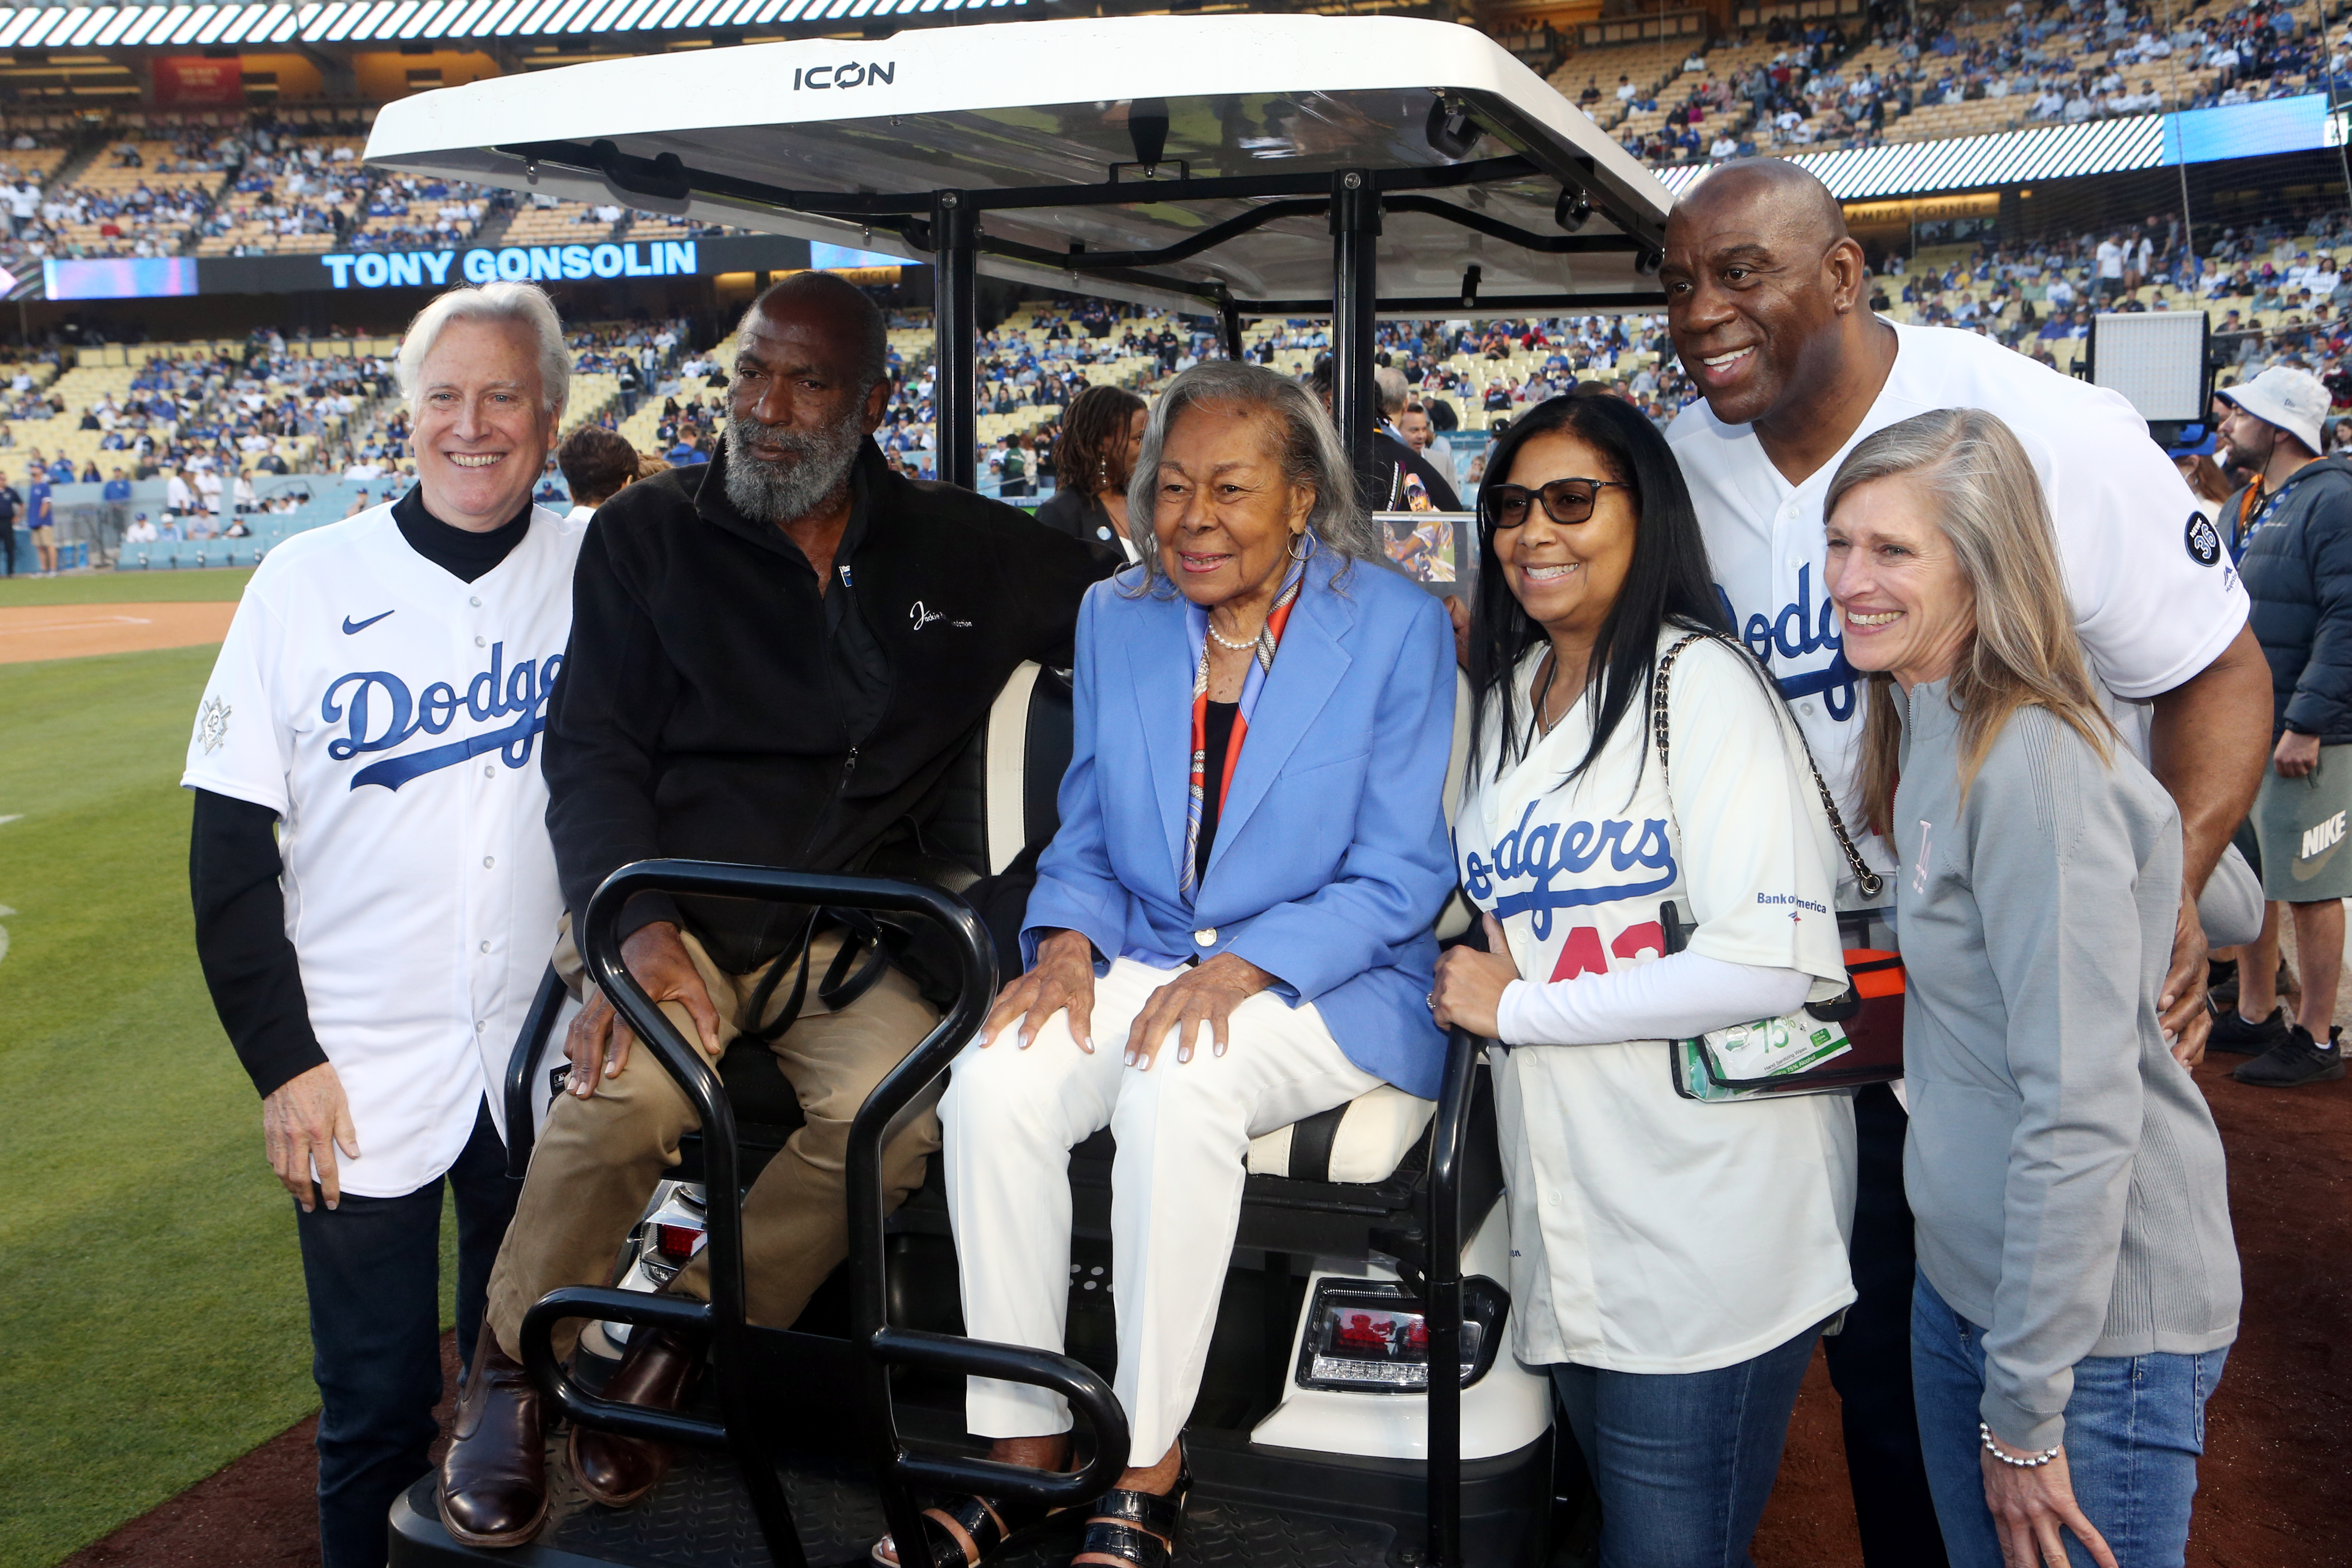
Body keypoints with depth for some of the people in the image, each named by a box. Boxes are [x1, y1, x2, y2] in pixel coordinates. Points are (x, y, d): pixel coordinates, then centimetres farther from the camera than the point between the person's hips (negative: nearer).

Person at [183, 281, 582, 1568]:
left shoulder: (597, 577, -1)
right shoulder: (308, 581, -4)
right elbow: (230, 847, -3)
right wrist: (283, 1060, -7)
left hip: (543, 1050, 2)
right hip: (360, 1071, -1)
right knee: (375, 1410, 7)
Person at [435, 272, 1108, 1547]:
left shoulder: (968, 555, 8)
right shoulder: (647, 535, 5)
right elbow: (593, 756, -2)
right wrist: (638, 926, -18)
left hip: (840, 931, 2)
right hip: (667, 904, -1)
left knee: (903, 1107, -27)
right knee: (628, 1092, -31)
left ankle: (678, 1336, -4)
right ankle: (514, 1373, -3)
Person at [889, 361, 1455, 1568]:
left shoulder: (1397, 627, -4)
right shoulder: (1116, 620, 10)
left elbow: (1400, 876, -7)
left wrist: (1242, 968, -20)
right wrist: (1067, 942, -7)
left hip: (1333, 985, -4)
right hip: (1141, 963, 4)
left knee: (1176, 1088, -35)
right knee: (994, 1083, -25)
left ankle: (1147, 1466, -18)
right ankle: (1023, 1444, -9)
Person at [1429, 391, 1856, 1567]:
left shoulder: (1700, 681, -11)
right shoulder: (1503, 697, 13)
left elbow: (1772, 959, -21)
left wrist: (1517, 1008, -14)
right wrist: (1470, 978, 6)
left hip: (1709, 1235, -7)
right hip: (1567, 1219, 7)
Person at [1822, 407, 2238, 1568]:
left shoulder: (2036, 766, -22)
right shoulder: (1926, 732, 6)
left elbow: (2082, 1110, -24)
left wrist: (2028, 1408, -21)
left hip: (2096, 1320, -9)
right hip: (1962, 1277, 9)